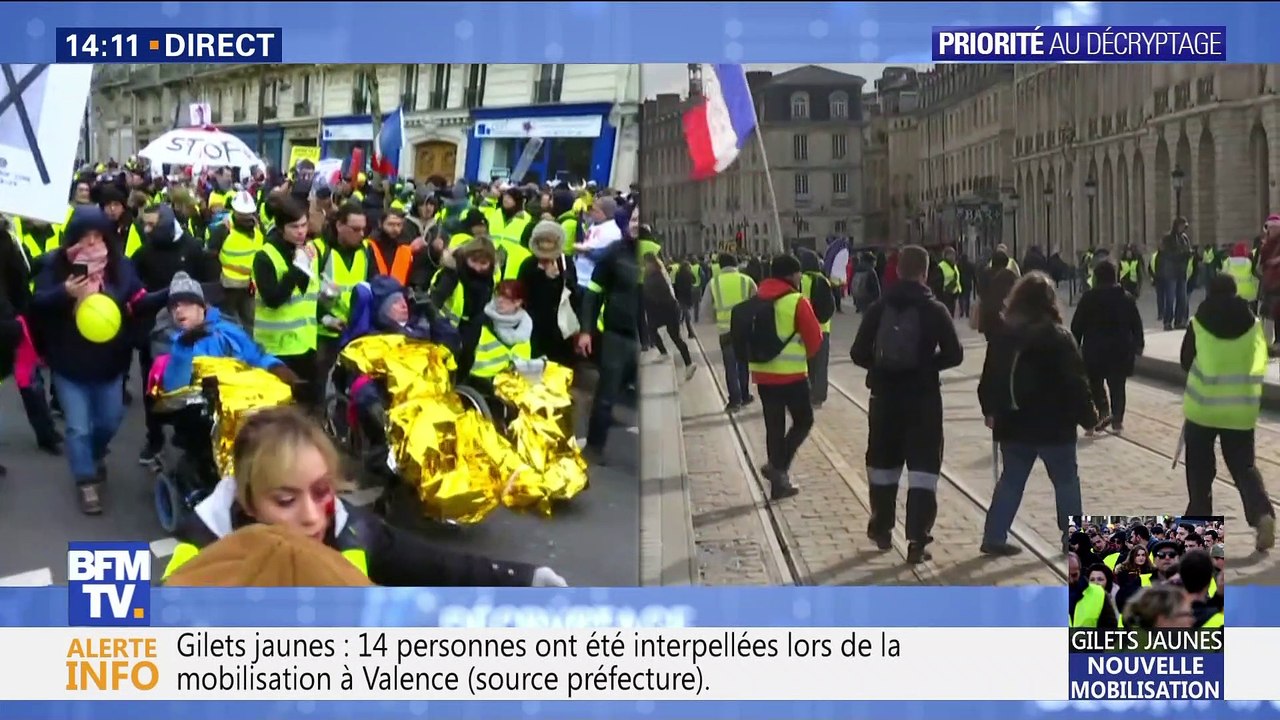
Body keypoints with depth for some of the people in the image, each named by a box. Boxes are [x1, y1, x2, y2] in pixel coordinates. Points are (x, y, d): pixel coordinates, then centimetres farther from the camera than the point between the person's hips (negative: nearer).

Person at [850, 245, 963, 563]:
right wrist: (928, 363, 9)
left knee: (883, 462, 18)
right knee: (923, 466, 1)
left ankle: (882, 529, 31)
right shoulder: (935, 310, -7)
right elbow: (954, 355, -7)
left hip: (884, 395, 3)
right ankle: (917, 540, -7)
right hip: (923, 397, -2)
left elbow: (858, 353, -3)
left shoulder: (879, 308, -1)